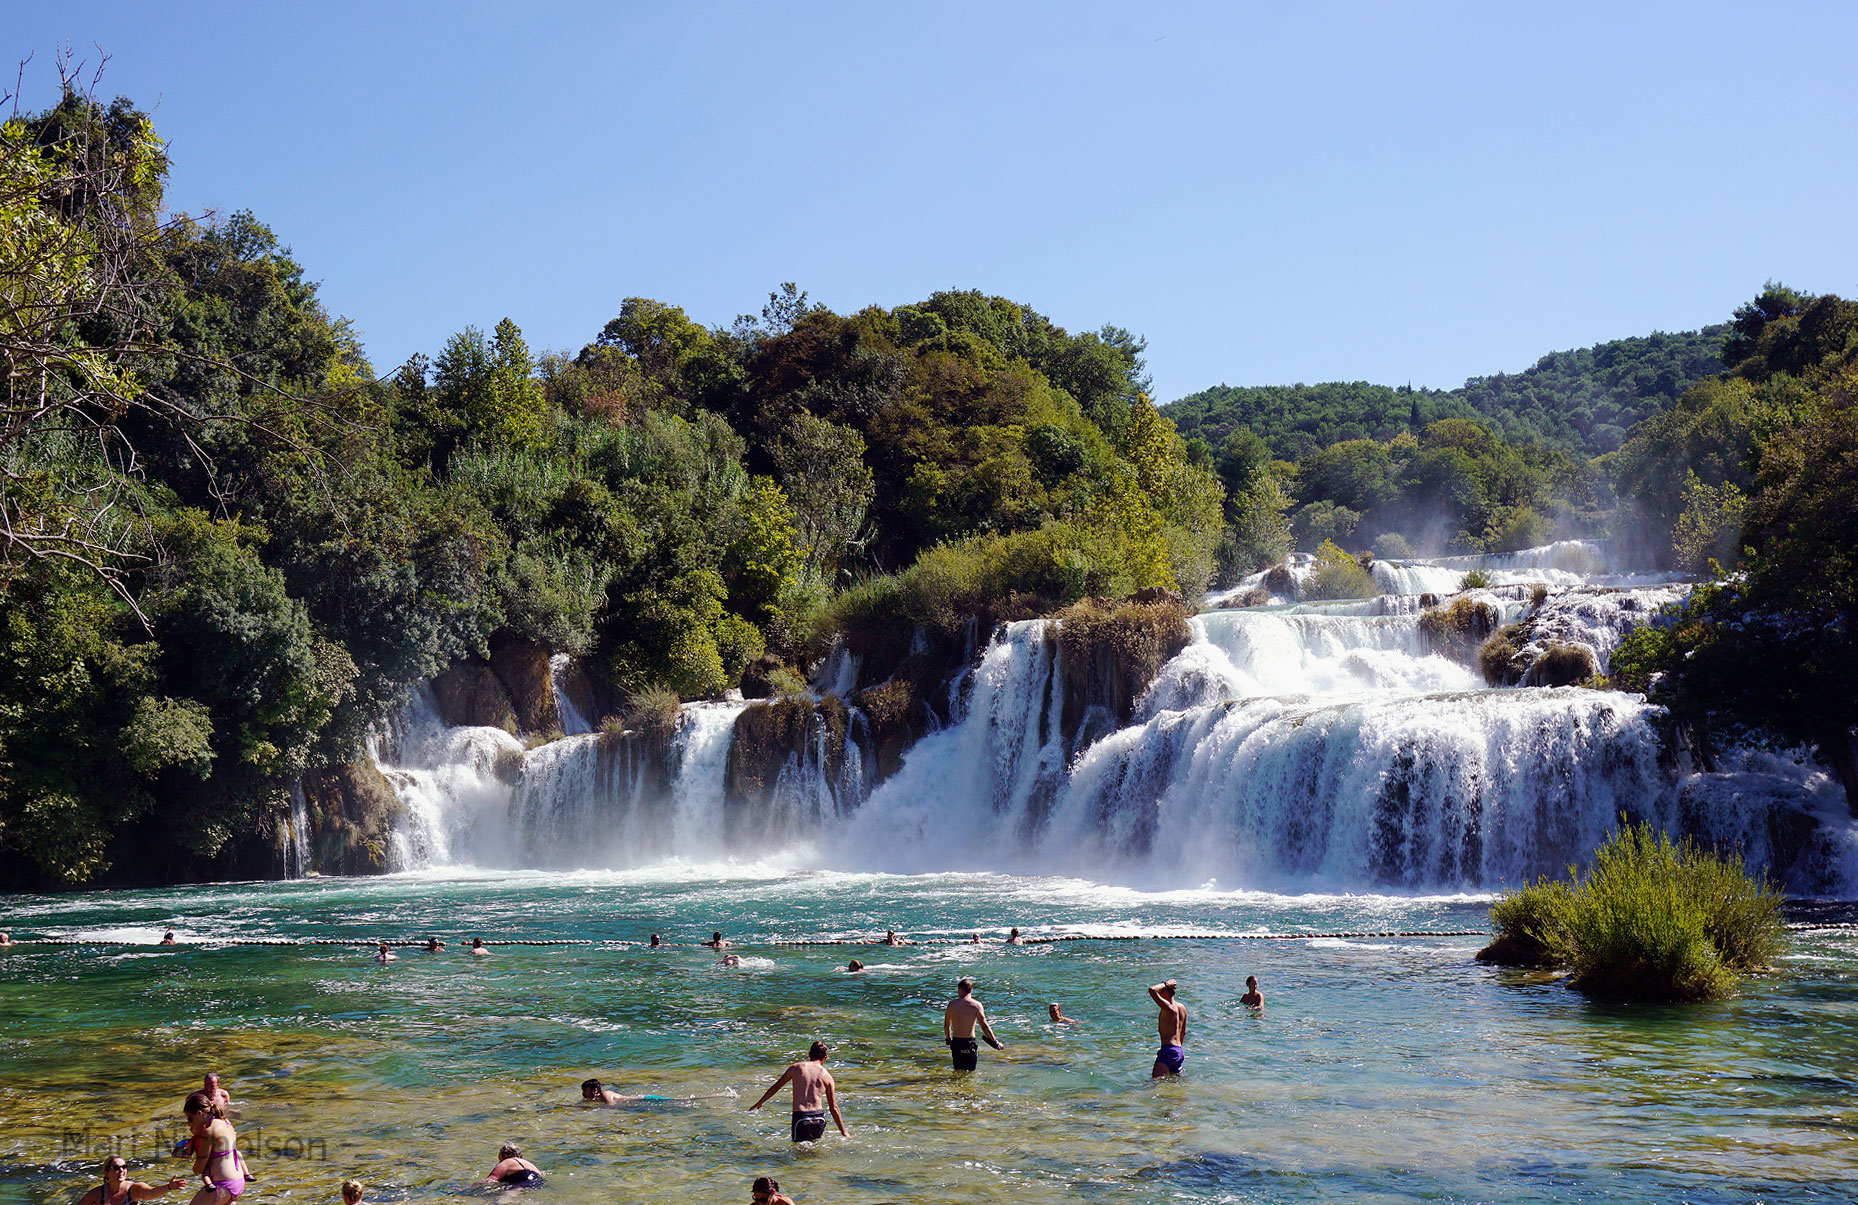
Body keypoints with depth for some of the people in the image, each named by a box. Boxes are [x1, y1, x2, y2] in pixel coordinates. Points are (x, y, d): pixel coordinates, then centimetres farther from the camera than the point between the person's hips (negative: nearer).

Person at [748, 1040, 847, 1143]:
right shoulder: (827, 1076, 8)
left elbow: (776, 1087, 14)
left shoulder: (796, 1068, 6)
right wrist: (844, 1132, 16)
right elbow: (834, 1108, 9)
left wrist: (759, 1103, 28)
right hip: (819, 1119, 1)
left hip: (800, 1116, -1)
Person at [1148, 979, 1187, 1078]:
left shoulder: (1168, 1007, -13)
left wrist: (1166, 984, -10)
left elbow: (1152, 990, -25)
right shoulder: (1182, 1008, 14)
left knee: (1156, 1079, -19)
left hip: (1168, 1050, -9)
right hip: (1179, 1051, 9)